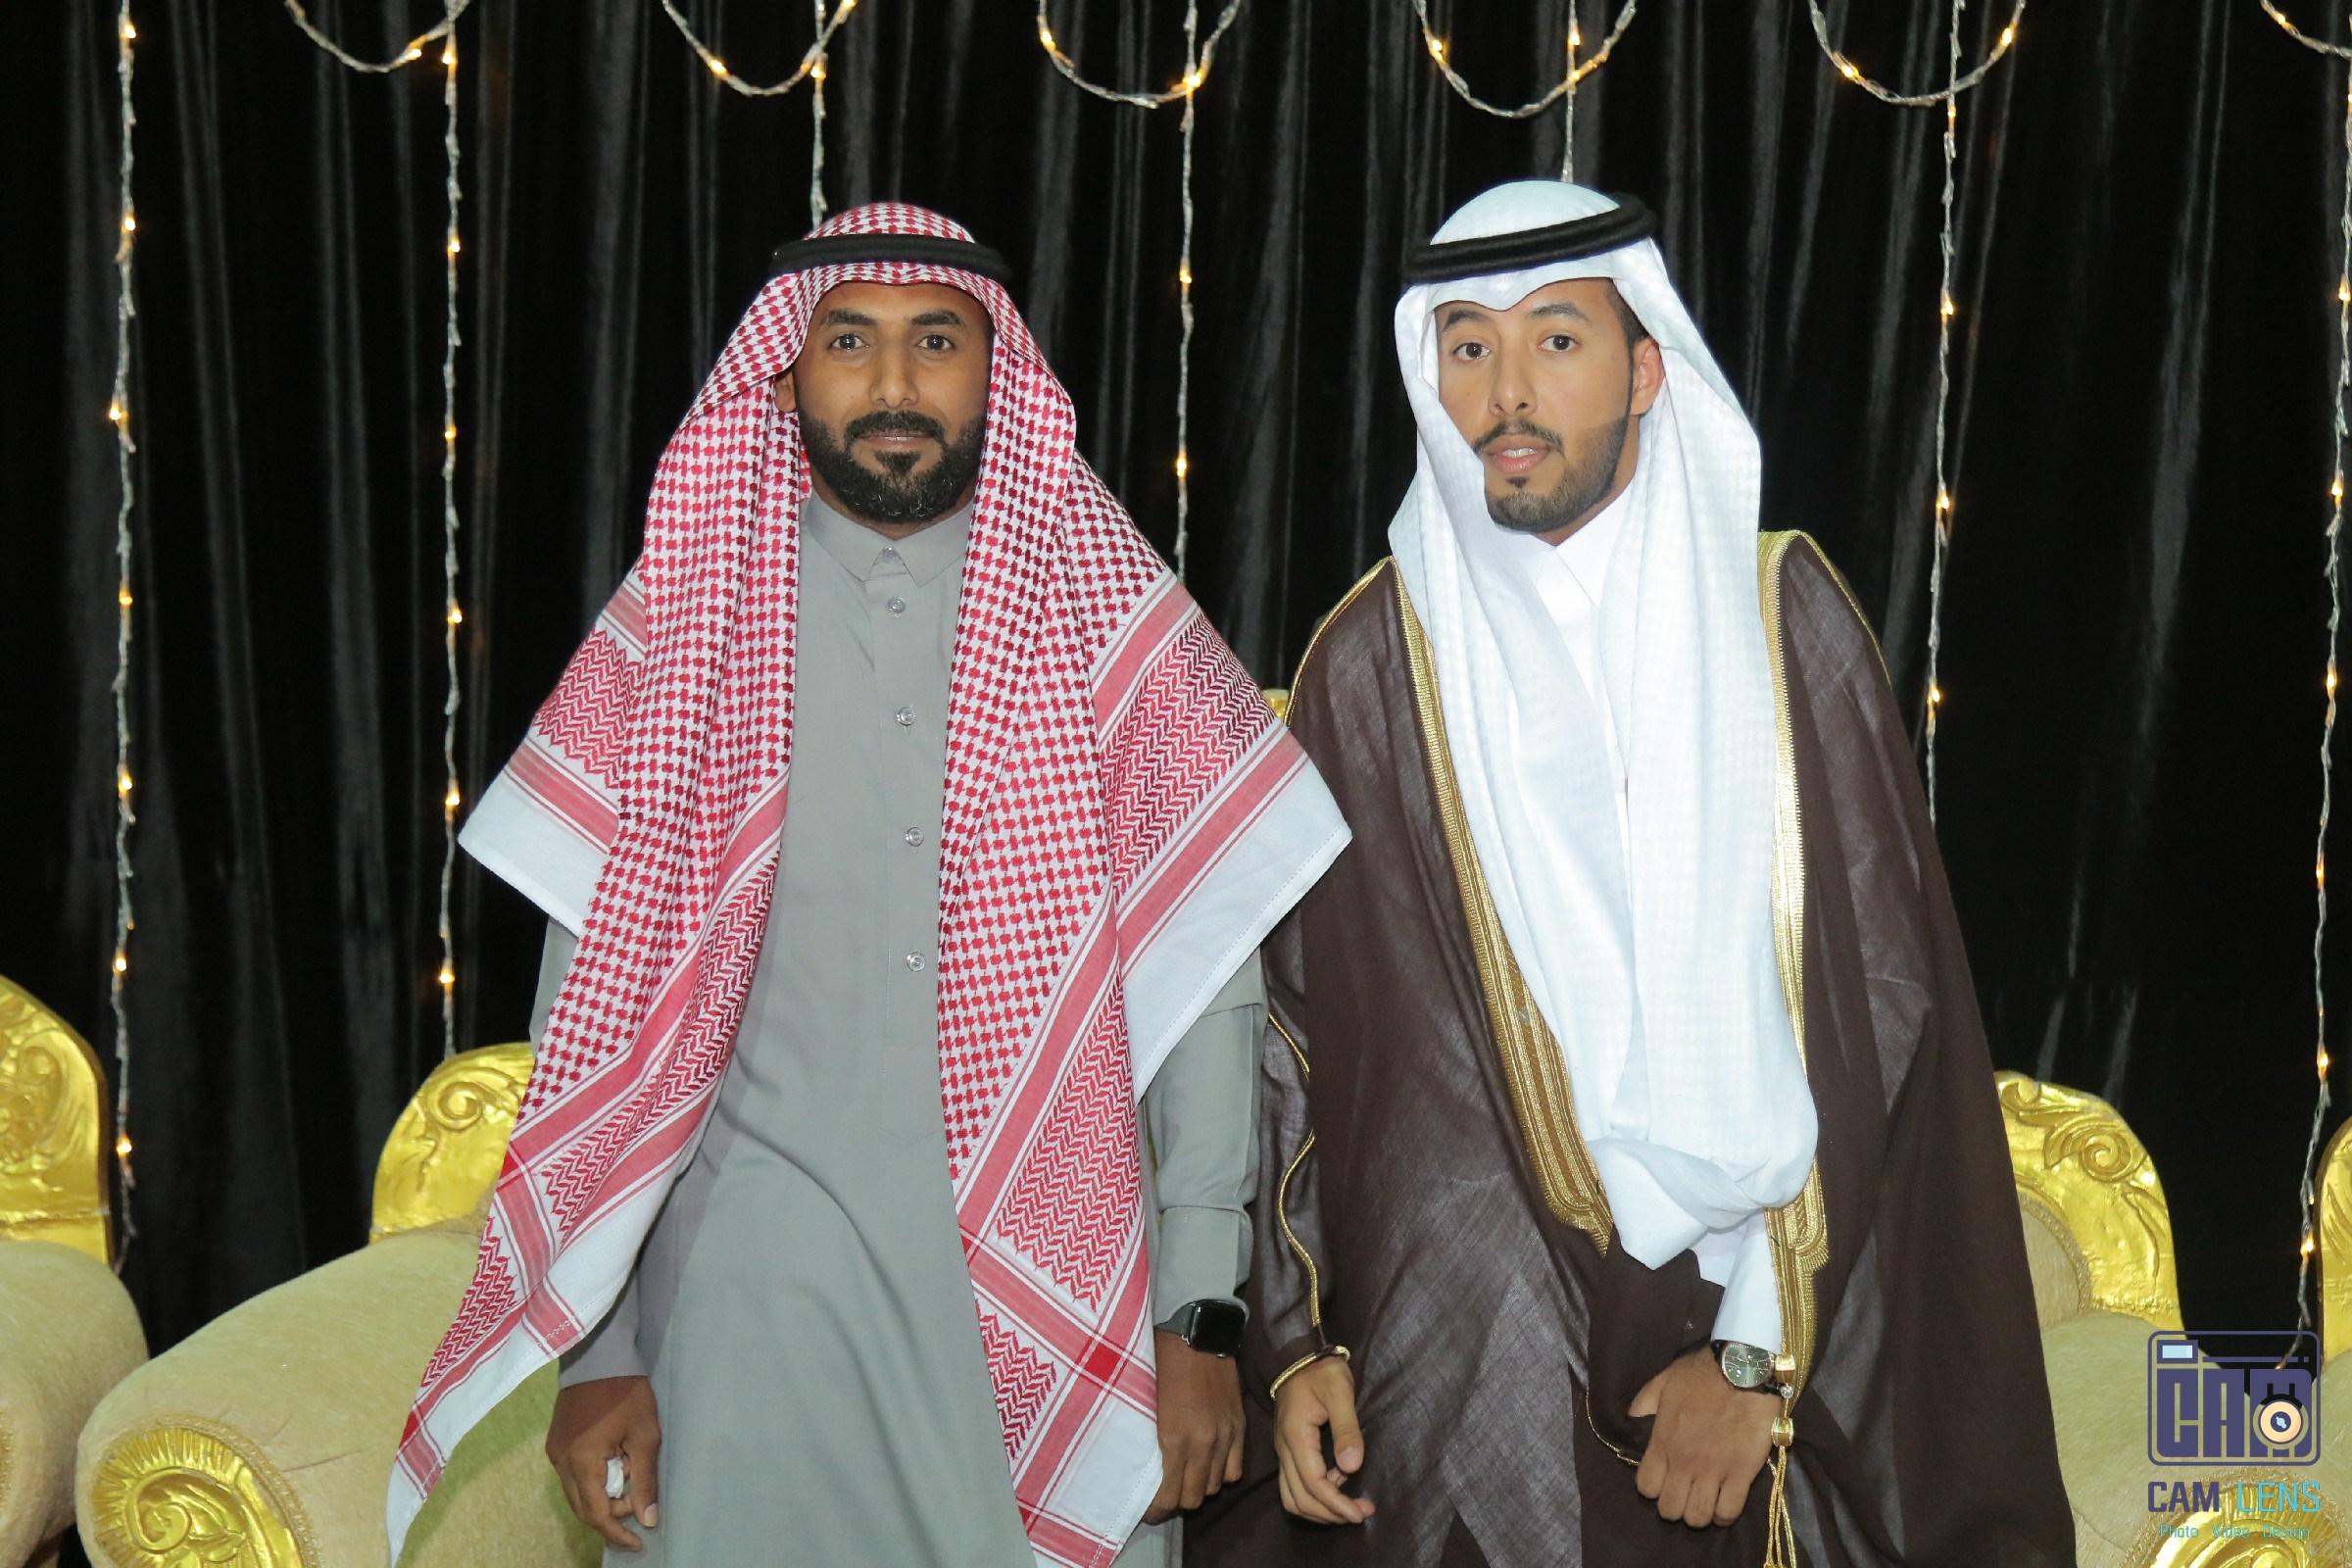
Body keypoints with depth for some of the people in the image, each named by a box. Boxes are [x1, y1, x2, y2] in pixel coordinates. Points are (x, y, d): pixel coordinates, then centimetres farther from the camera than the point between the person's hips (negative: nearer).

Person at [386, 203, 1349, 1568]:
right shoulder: (684, 627, 3)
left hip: (1052, 1292, 0)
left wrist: (1201, 1317, -3)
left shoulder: (1111, 619, 2)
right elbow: (599, 993, 4)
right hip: (757, 1289, 0)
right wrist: (599, 1349, 0)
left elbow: (1204, 983, 2)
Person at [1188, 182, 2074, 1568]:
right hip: (1452, 1355, 0)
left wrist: (1761, 1350, -9)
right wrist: (1299, 1341, -3)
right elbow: (1302, 1025, 3)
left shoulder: (1781, 621, -2)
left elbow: (1877, 1011, -4)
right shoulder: (1374, 665, 0)